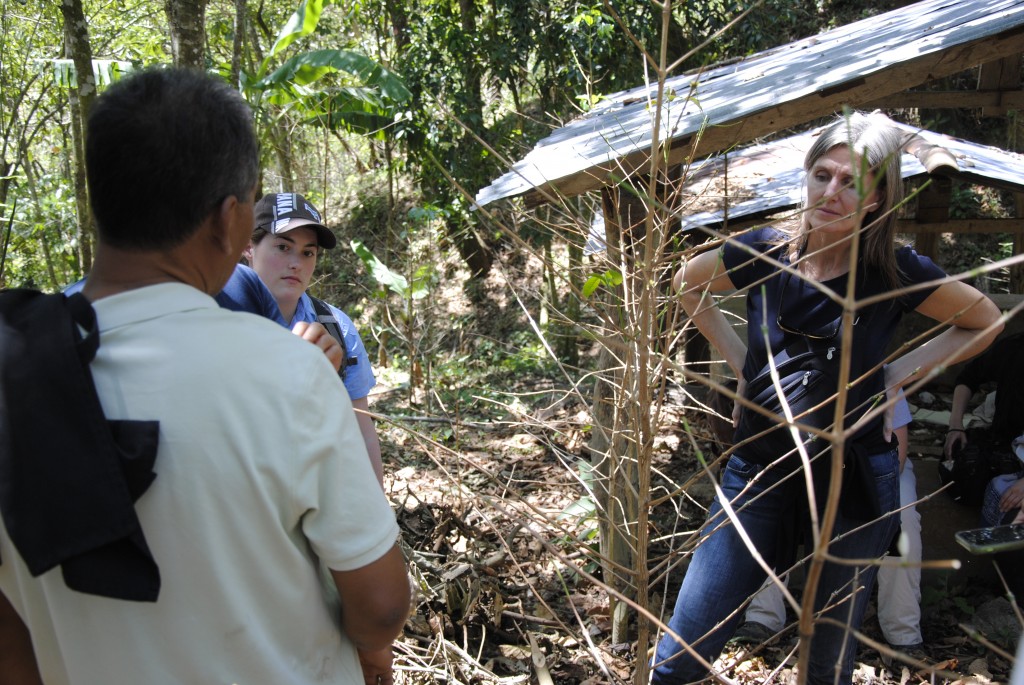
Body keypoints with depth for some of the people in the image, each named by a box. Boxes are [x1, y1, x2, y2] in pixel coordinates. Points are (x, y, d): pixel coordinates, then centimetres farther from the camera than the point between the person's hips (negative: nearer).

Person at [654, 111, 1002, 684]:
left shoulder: (898, 273, -9)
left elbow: (986, 322, 9)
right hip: (760, 473, 1)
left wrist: (900, 371, -3)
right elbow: (689, 283, 14)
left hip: (854, 483, 0)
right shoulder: (765, 253, -6)